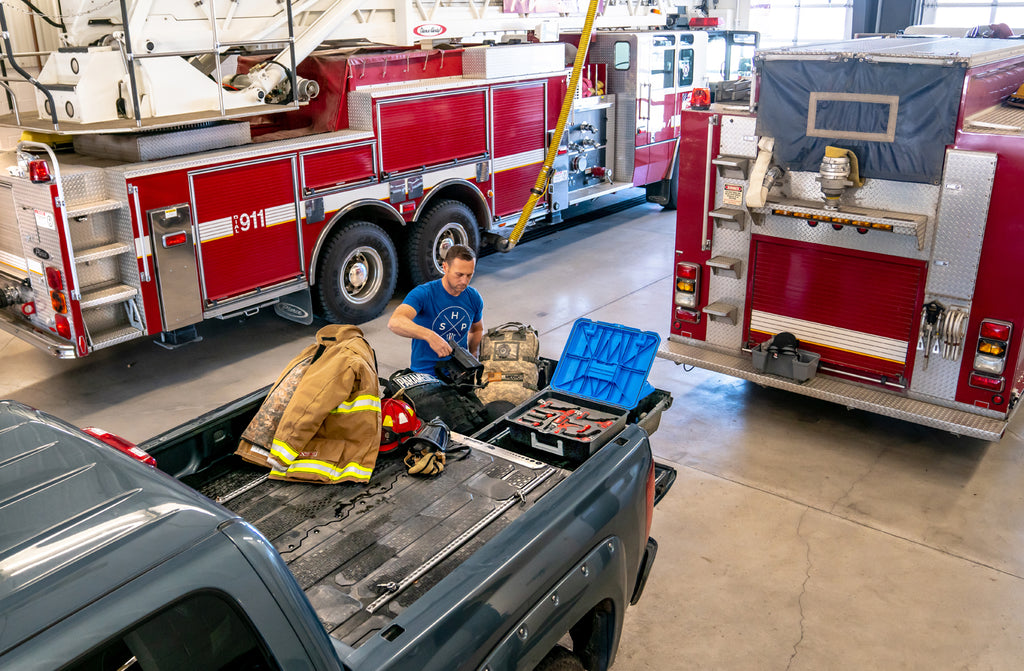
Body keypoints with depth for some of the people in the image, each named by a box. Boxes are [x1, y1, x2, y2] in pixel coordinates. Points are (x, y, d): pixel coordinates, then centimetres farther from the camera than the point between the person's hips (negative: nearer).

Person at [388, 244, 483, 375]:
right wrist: (430, 336, -43)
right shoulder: (423, 293, -14)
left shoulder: (474, 298, 4)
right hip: (424, 373, -4)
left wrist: (473, 356, 9)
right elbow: (394, 322, -32)